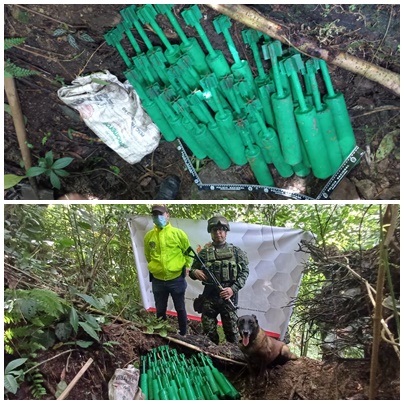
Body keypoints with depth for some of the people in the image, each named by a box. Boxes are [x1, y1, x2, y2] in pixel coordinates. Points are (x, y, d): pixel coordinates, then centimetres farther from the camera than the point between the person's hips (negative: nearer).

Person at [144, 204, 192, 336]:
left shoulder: (178, 233, -7)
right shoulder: (148, 236, -1)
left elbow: (188, 251, 5)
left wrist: (187, 266, 0)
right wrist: (154, 266, 12)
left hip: (176, 279, -2)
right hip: (157, 280, 2)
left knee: (180, 309, 14)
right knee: (160, 310, 17)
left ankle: (183, 334, 32)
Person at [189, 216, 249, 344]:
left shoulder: (236, 251, 4)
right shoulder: (204, 252, 6)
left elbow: (244, 272, 1)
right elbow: (192, 270, 12)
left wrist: (233, 288, -13)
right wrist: (195, 272, -13)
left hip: (228, 296, -1)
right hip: (209, 296, 2)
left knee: (231, 329, 6)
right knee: (208, 330, 8)